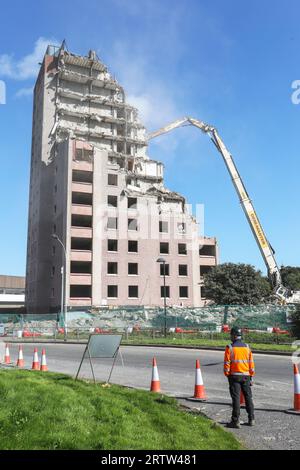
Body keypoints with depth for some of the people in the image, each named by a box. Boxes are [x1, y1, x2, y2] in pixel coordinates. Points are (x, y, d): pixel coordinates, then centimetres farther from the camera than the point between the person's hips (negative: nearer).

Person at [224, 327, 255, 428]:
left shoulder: (230, 348, -8)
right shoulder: (247, 347, 4)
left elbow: (227, 363, -9)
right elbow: (251, 363, 5)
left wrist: (227, 375, 2)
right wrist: (251, 377, 11)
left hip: (234, 376, -4)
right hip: (246, 376, 4)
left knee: (236, 398, -1)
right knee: (248, 397, 14)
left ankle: (235, 421, 0)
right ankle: (251, 419, 19)